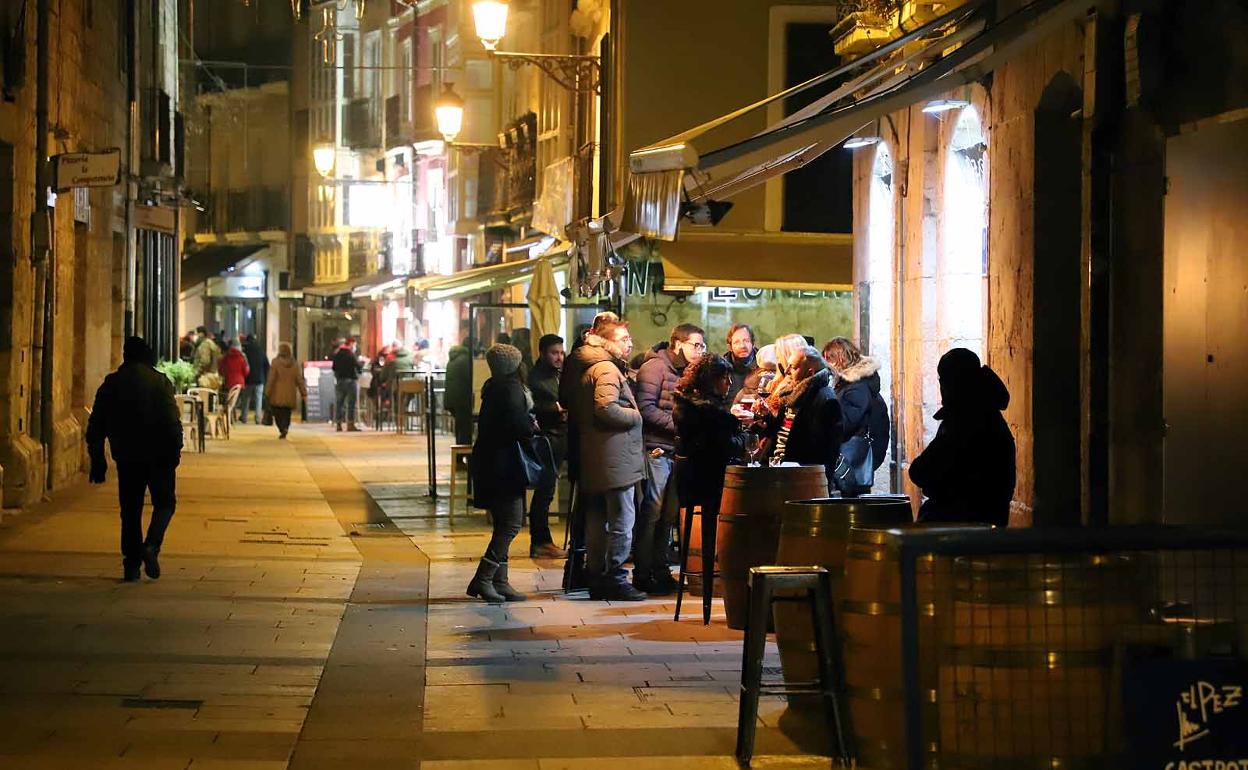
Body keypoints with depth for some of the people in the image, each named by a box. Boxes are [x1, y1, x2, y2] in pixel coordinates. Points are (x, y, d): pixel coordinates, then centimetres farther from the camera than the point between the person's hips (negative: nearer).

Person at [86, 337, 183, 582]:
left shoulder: (110, 383, 6)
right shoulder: (160, 381, -4)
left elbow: (95, 426, 6)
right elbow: (172, 420, -14)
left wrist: (98, 461, 11)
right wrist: (175, 451, -6)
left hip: (126, 458, 3)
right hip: (157, 455, -3)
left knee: (130, 511, 10)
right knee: (164, 503, 10)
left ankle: (131, 565, 6)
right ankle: (151, 546, -13)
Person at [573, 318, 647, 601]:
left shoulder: (589, 368, 18)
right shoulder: (607, 369, -13)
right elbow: (606, 408, -26)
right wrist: (635, 415, -10)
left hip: (593, 461, 10)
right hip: (614, 458, -10)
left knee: (597, 521, 13)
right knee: (622, 520, -7)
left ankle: (596, 577, 19)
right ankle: (615, 578, -5)